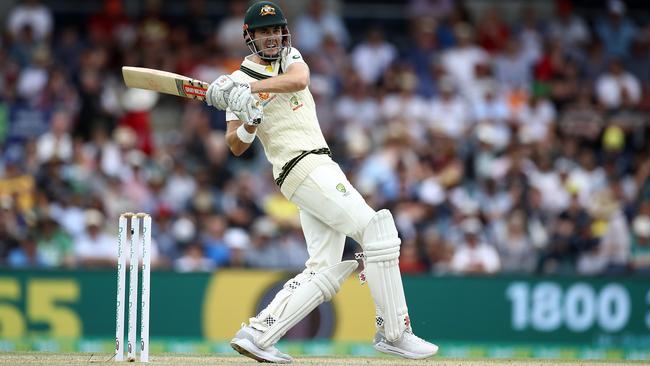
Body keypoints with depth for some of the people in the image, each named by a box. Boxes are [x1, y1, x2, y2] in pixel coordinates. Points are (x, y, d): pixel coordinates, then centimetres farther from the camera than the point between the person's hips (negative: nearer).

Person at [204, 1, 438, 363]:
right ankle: (394, 332, -11)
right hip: (302, 167, -7)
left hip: (321, 169, 7)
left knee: (323, 272, 0)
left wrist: (253, 88, -22)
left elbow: (299, 79, -10)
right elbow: (236, 146, -3)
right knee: (378, 233, -14)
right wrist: (249, 122, -24)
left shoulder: (290, 57, 15)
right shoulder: (239, 82, 1)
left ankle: (256, 334, -4)